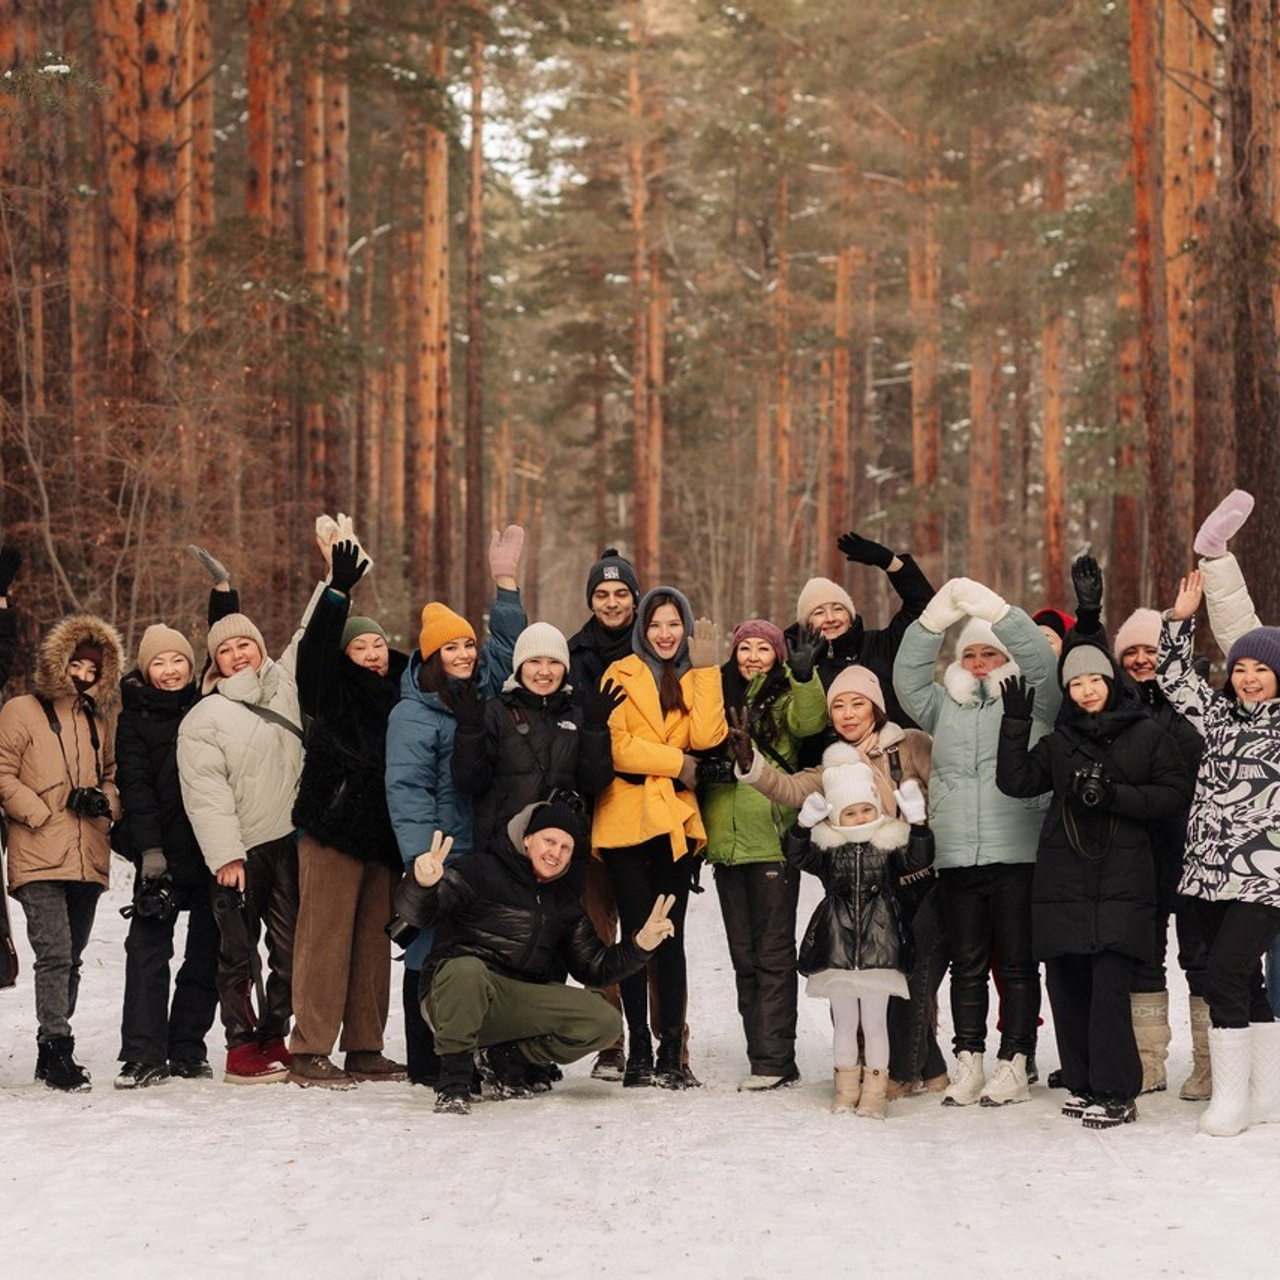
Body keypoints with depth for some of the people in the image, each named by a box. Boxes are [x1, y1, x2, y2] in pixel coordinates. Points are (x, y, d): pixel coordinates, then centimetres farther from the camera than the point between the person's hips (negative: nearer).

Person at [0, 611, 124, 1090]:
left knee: (71, 958, 11)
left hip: (89, 858, 6)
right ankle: (57, 1047, -15)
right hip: (39, 858, -6)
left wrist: (104, 800, 2)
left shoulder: (100, 719, 17)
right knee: (54, 953, -16)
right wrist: (40, 813, -12)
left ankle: (53, 1052, 19)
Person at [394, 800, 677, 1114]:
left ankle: (506, 1057, 2)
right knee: (466, 970, -41)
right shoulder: (484, 871, -3)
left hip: (522, 1005, 5)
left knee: (604, 1022, -12)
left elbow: (593, 967, 18)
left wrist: (640, 944, 1)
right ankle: (453, 1079, -22)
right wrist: (423, 884, -39)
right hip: (452, 998, -5)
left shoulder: (566, 899, 18)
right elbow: (415, 912, -15)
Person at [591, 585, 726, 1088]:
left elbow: (706, 737, -6)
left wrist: (705, 669, -7)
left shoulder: (696, 679, 14)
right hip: (625, 816, -2)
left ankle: (672, 1051, 3)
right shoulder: (621, 675, 5)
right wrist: (676, 761, -8)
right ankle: (638, 1051, 5)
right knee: (636, 933, 0)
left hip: (676, 819, 2)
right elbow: (616, 745, -8)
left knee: (671, 936, -1)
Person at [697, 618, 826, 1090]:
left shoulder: (783, 699, 0)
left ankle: (774, 1060, -5)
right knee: (743, 956, 9)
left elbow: (809, 721, -21)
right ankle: (764, 1058, 16)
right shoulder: (720, 696, 16)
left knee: (773, 952, -6)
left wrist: (807, 680, -36)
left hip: (773, 842, -6)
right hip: (727, 844, 6)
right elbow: (700, 753, 22)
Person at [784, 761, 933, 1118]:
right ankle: (846, 1089, 20)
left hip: (879, 948, -2)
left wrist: (918, 823, -24)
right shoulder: (827, 846, 4)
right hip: (837, 950, 2)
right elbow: (798, 856, -7)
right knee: (844, 1022, 11)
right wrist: (804, 824, -23)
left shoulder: (891, 842, 1)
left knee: (875, 1022, 4)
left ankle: (874, 1092, 10)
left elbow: (918, 861, -11)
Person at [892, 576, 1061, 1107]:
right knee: (966, 964, 6)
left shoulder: (1032, 701, 7)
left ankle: (1013, 1066, 4)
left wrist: (991, 607, -15)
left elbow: (1039, 659, -9)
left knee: (1017, 963, 0)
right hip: (955, 859, 4)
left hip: (1017, 857, -4)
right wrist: (934, 618, -3)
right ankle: (968, 1064, 11)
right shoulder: (944, 707, 18)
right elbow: (907, 676, 8)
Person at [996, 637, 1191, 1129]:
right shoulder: (1059, 742, 16)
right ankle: (1082, 1084, 13)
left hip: (1122, 879, -4)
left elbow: (1176, 793, 1)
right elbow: (1015, 781, 4)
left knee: (1109, 985, -12)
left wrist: (1116, 796, -11)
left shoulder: (1147, 735, 7)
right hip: (1063, 881, 4)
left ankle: (1115, 1094, -7)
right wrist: (1016, 722, -2)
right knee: (1067, 984, 2)